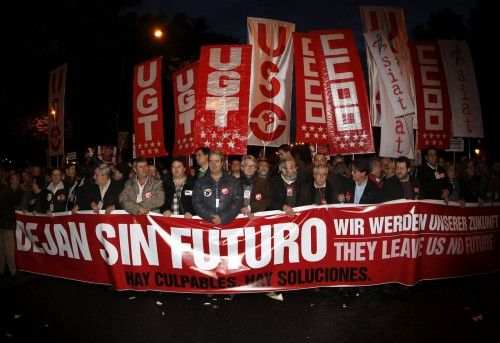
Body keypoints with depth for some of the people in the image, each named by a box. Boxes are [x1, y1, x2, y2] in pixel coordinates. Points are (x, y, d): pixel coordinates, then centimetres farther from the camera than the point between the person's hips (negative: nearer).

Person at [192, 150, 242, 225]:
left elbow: (238, 202, 2)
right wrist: (211, 217, -10)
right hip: (206, 223, 0)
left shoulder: (233, 182, 11)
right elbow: (196, 203, 4)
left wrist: (223, 218, -9)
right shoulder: (200, 182, 12)